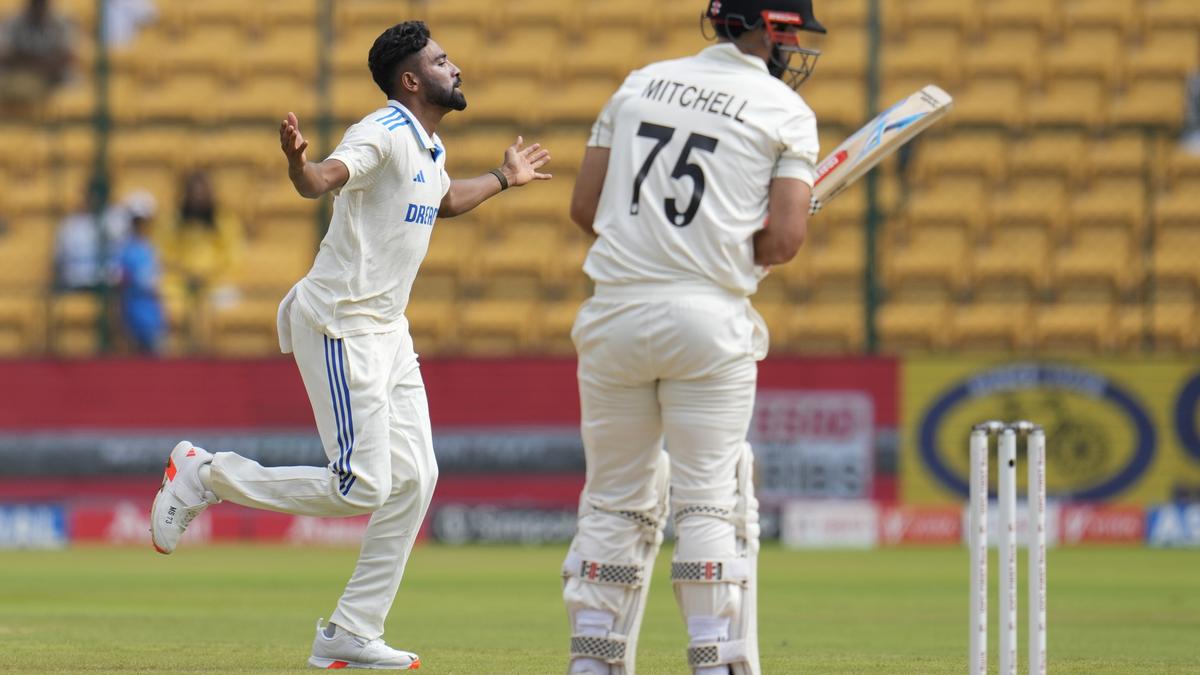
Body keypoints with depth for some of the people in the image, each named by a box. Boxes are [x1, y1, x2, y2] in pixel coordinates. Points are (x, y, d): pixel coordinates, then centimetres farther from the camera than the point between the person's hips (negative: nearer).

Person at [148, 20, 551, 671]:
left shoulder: (430, 147, 14)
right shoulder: (383, 133, -15)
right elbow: (325, 179, -35)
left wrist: (503, 179, 45)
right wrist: (298, 163, -56)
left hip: (387, 333, 10)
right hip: (340, 327, -10)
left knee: (413, 478, 4)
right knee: (362, 487, -14)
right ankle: (205, 474, 1)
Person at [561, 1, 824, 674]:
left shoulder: (640, 83, 14)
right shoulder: (787, 113, 1)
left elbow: (585, 205, 10)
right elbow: (783, 241, -8)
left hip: (614, 311, 4)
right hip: (709, 316, -4)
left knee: (616, 499, 11)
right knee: (711, 502, 1)